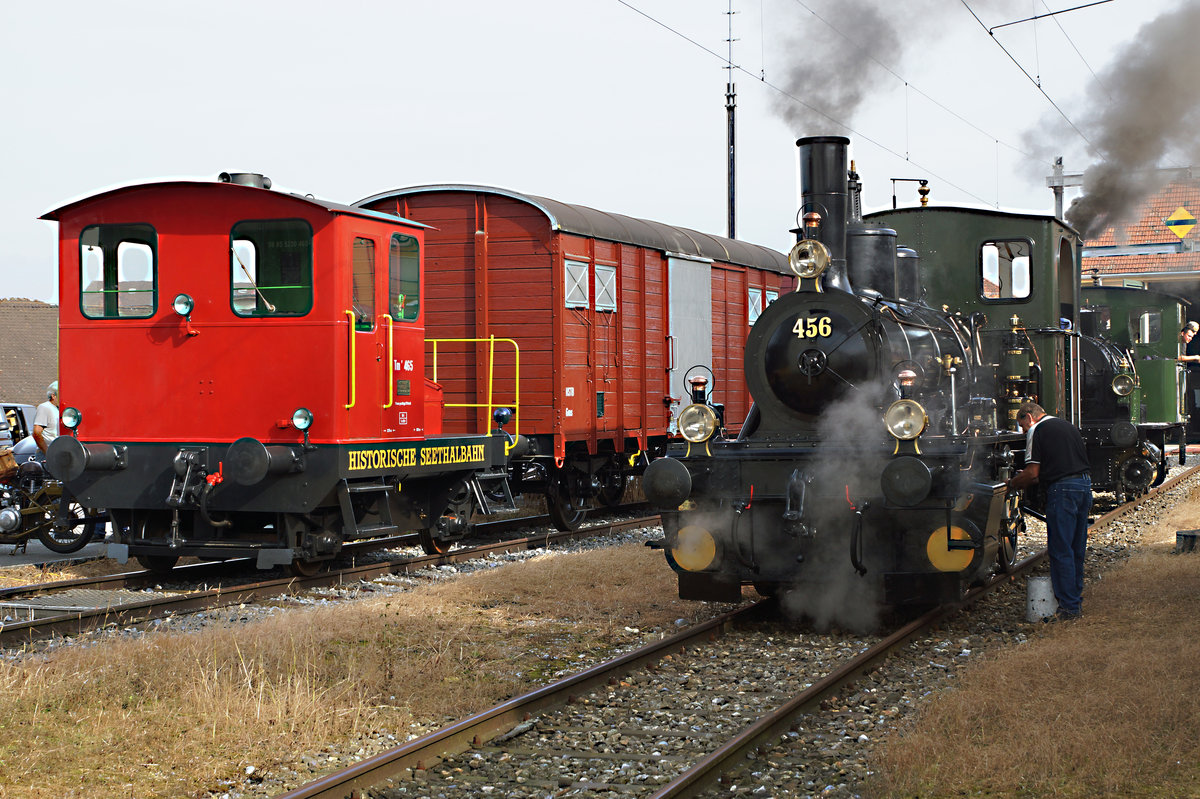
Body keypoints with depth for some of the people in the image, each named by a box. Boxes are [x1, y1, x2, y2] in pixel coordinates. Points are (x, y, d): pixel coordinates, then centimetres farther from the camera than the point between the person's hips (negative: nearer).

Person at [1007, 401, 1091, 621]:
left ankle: (1069, 607, -3)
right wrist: (1032, 479, 26)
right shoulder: (1068, 426, 21)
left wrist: (1013, 483, 8)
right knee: (1076, 548, 16)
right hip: (1085, 483, 9)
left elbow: (1032, 472, -10)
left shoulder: (1037, 430, -3)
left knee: (1060, 550, -3)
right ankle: (1076, 600, 24)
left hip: (1062, 489, -9)